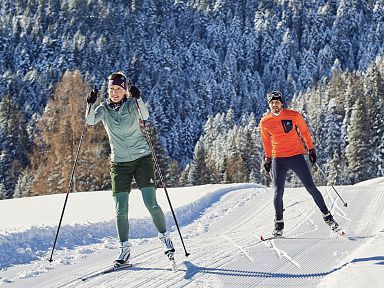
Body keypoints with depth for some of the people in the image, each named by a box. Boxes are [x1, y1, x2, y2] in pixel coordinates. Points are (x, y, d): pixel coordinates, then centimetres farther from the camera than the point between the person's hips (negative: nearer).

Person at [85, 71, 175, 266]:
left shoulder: (132, 104, -2)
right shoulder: (104, 109, 3)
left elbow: (145, 116, -21)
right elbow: (90, 121, -16)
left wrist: (138, 98, -35)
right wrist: (90, 104, -32)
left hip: (142, 158, -2)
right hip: (119, 163, 2)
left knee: (151, 203, -8)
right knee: (121, 210, -2)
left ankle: (164, 237, 11)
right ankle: (124, 249, 8)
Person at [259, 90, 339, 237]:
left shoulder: (294, 115, -5)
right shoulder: (264, 122, 0)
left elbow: (305, 132, 8)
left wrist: (311, 149, 10)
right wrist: (268, 158, 18)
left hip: (297, 156, -1)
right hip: (278, 160, 1)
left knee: (311, 187, -1)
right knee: (278, 192, -4)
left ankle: (327, 216, 11)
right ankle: (279, 225, 7)